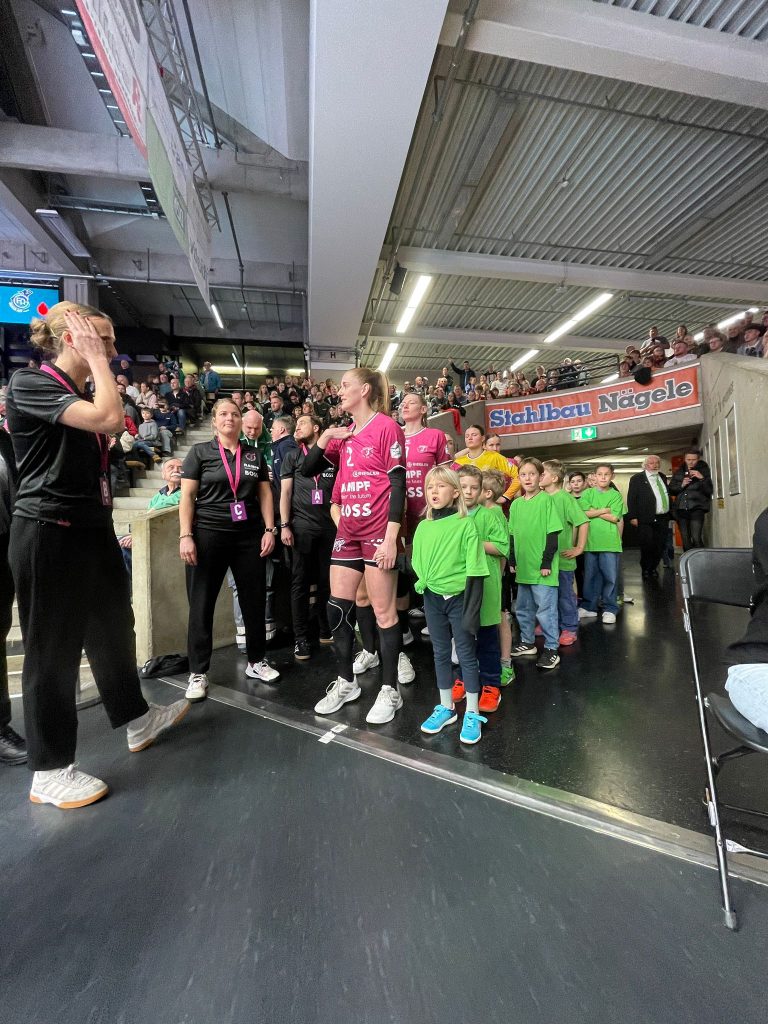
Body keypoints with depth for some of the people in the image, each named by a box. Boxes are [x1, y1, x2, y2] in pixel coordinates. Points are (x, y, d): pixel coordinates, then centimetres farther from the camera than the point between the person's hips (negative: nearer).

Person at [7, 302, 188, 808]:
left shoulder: (79, 397, 14)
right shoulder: (30, 383, -12)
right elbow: (110, 417, -27)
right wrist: (95, 359, -15)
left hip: (92, 529, 9)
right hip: (50, 535, -8)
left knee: (114, 628, 18)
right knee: (53, 647, 3)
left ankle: (138, 719, 38)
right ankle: (49, 771, 22)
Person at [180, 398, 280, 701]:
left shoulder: (254, 454, 11)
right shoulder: (200, 452, 3)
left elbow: (265, 494, 10)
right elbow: (187, 496, -2)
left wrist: (269, 530, 0)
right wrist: (185, 536, -10)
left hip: (249, 536, 3)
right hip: (208, 534, -2)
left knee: (254, 600, 8)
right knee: (202, 604, 4)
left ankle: (256, 662, 25)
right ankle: (198, 673, 17)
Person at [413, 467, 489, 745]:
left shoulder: (465, 524, -12)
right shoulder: (423, 526, 2)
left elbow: (475, 569, -13)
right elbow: (417, 562, 12)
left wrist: (472, 606, -15)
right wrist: (422, 586, 3)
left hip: (458, 597, -4)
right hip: (433, 598, 5)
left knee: (466, 654, 7)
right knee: (440, 654, 15)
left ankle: (472, 714, 23)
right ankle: (446, 708, 32)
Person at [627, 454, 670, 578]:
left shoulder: (663, 477, 15)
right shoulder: (637, 479, -3)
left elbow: (667, 495, 21)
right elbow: (631, 499, -8)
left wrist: (669, 513, 14)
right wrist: (633, 517, -14)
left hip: (663, 519, 6)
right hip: (646, 520, -5)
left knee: (660, 546, 8)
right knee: (647, 545, -3)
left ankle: (653, 568, 22)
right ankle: (645, 570, 12)